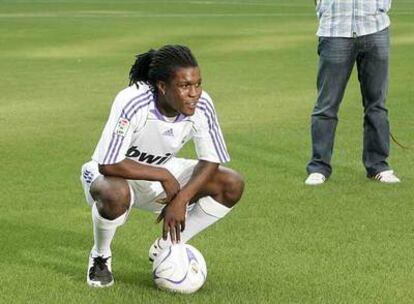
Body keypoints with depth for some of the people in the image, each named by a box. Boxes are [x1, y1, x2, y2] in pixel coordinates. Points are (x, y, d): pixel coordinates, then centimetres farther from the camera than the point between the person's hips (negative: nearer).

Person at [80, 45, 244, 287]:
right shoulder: (132, 103, -33)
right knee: (116, 194, -42)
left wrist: (181, 199, -24)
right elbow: (108, 165, -33)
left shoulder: (202, 106, -20)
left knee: (232, 185, -13)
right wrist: (163, 176, -29)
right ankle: (100, 257, -7)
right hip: (117, 175, -5)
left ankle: (166, 249, 5)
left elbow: (211, 162, -11)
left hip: (162, 172, 5)